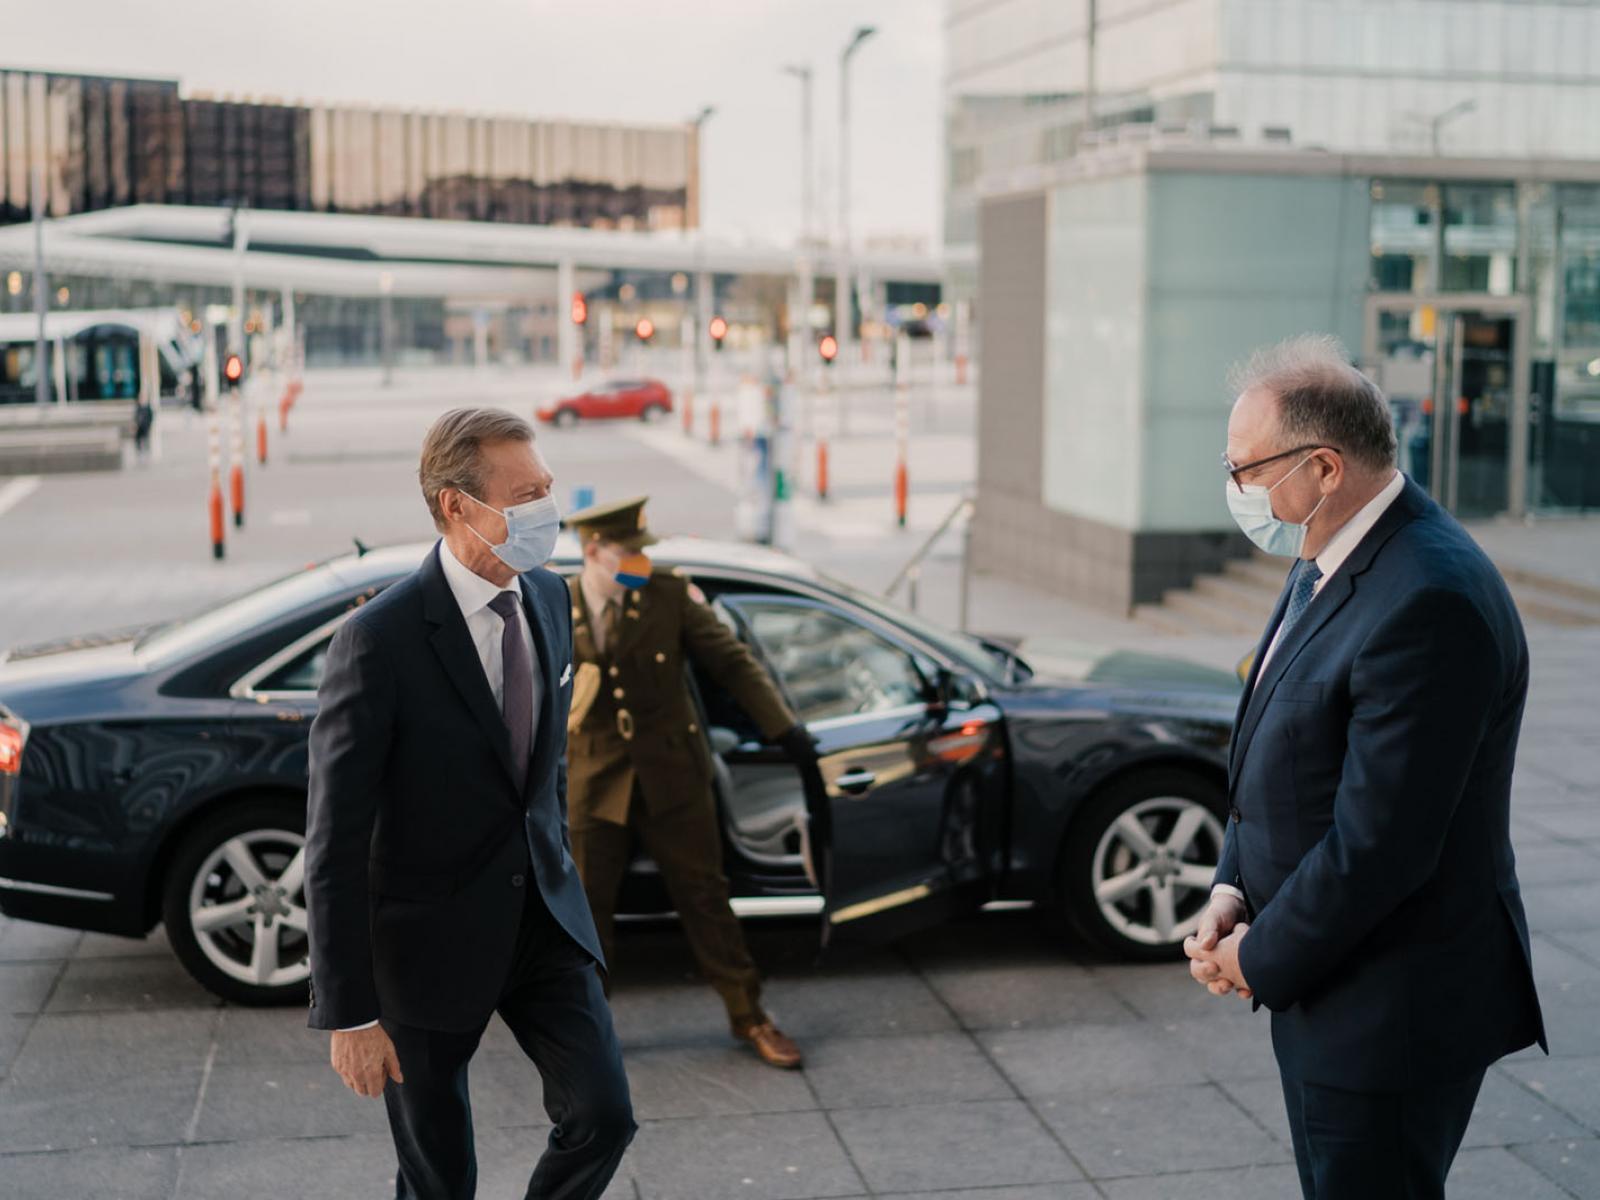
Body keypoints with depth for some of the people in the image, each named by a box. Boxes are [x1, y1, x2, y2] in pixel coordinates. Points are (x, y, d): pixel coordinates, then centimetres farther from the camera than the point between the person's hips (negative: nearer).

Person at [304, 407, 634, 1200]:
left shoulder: (548, 598, -1)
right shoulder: (380, 639, -22)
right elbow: (335, 843, -19)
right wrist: (349, 1013, -17)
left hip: (543, 919, 5)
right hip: (428, 939, -5)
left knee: (603, 1116, 0)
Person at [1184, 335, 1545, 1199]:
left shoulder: (1429, 602, -26)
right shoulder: (1331, 564, 6)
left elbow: (1378, 843, -26)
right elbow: (1274, 760, 14)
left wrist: (1262, 958, -14)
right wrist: (1233, 891, 0)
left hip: (1392, 1017, -9)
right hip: (1330, 992, 10)